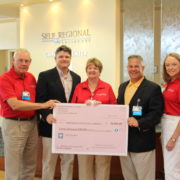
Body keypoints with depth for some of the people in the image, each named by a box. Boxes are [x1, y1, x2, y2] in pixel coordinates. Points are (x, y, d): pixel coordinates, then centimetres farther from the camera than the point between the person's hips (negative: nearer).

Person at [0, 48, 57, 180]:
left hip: (32, 123, 6)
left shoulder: (31, 77, 8)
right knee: (13, 165, 4)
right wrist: (43, 105, -19)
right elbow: (15, 105, -20)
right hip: (13, 124, -6)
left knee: (30, 164, 15)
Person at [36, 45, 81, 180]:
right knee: (49, 161, 7)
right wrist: (47, 115, -26)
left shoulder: (76, 78, 11)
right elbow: (40, 100, -10)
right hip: (52, 125, -4)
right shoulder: (45, 76, -4)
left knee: (69, 161, 13)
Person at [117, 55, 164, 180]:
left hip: (142, 141, -6)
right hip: (124, 140, 6)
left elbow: (156, 113, -15)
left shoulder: (153, 88, -8)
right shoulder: (122, 86, 13)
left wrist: (139, 122, -28)